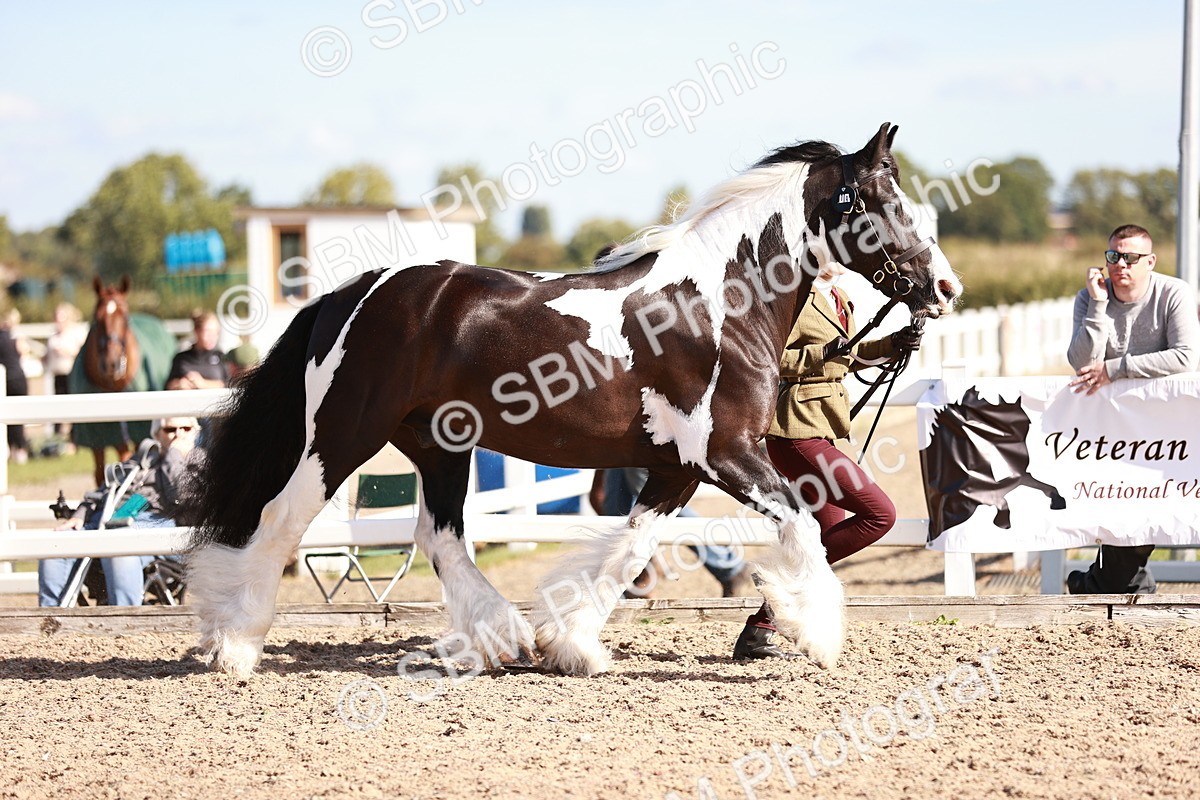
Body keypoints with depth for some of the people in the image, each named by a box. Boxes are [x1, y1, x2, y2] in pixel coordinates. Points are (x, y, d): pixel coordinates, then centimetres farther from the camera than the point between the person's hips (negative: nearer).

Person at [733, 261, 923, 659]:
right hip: (798, 431, -10)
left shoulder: (838, 300, 14)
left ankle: (755, 637, 14)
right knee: (879, 513, -12)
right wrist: (822, 355, -25)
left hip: (818, 431, 10)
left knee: (831, 535, 12)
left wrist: (891, 345, 12)